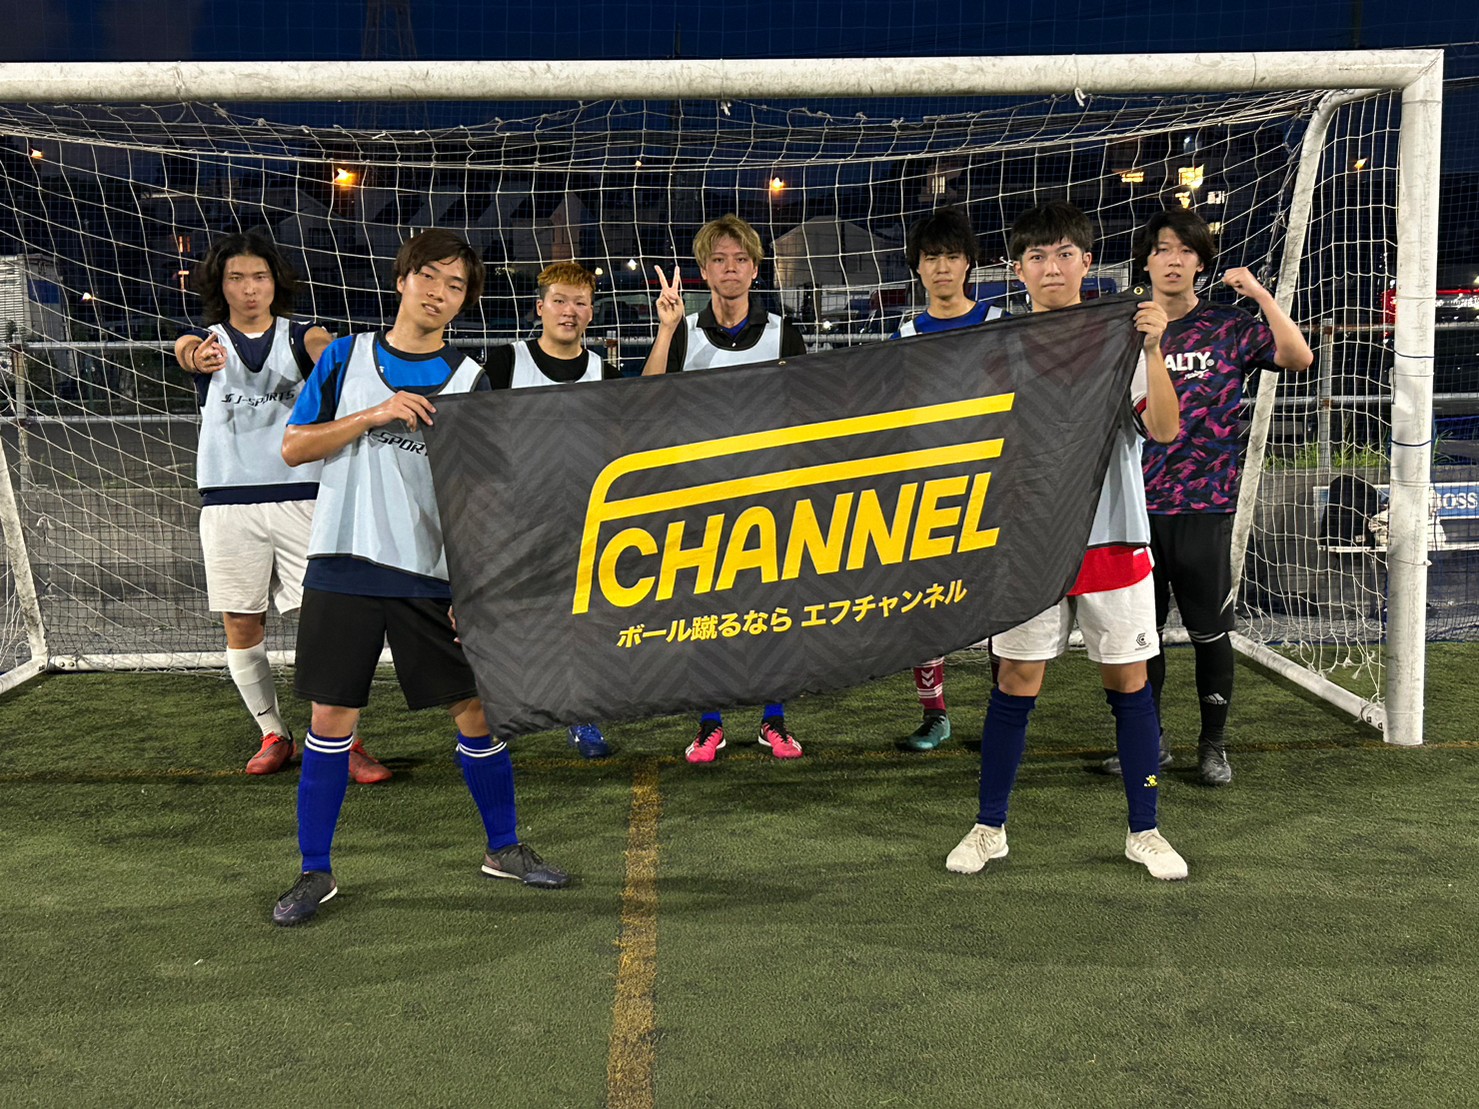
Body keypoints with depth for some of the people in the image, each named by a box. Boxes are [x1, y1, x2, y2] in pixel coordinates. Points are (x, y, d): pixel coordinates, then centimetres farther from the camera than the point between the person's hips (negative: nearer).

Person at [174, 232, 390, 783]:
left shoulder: (300, 334, 7)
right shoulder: (206, 340, 8)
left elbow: (326, 352, -16)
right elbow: (187, 351, -17)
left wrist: (328, 350, -42)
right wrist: (199, 357, -43)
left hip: (301, 495, -1)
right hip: (227, 504, 2)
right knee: (241, 630, 6)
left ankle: (345, 743, 0)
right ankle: (274, 734, 23)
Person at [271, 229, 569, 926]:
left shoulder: (470, 379, 4)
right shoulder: (346, 357, 6)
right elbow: (292, 448, 2)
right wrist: (376, 413, -12)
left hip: (430, 575, 0)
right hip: (343, 566, 0)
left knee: (476, 711, 3)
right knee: (331, 719, 3)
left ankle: (503, 847, 23)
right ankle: (315, 871, 19)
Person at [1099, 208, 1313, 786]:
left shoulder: (1227, 327, 1)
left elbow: (1298, 356, -13)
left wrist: (1259, 292, -16)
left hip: (1204, 504, -2)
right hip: (1137, 503, 3)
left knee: (1209, 629, 4)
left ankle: (1213, 745, 20)